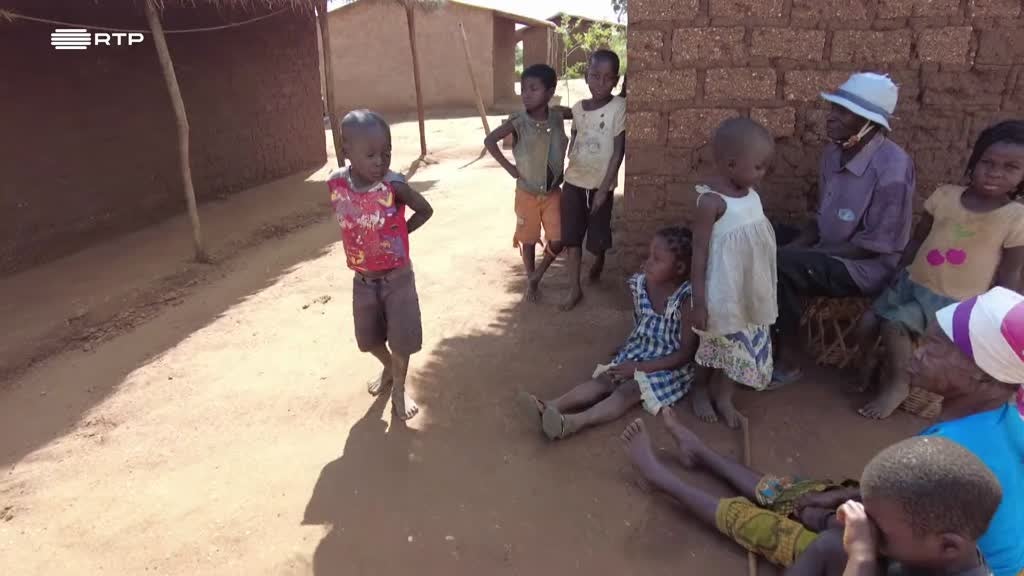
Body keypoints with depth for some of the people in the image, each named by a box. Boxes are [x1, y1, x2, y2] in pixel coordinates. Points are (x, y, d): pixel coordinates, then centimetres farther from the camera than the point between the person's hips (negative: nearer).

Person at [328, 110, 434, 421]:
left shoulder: (394, 185, -22)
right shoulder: (336, 183, -13)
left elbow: (425, 210, -5)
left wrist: (398, 232, -6)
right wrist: (365, 239, 1)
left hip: (397, 276, -3)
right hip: (362, 278, 3)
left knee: (401, 338, 6)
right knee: (369, 338, 19)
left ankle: (399, 388, 31)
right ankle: (389, 368, 50)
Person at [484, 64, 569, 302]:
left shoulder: (557, 118, -7)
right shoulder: (518, 121, -16)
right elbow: (489, 141, -17)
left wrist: (561, 172, 3)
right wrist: (509, 167, -15)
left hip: (553, 192, 2)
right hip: (527, 193, -2)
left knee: (557, 242, 0)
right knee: (528, 240, 11)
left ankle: (539, 273, 28)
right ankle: (531, 281, 32)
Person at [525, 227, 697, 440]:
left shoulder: (687, 298, -23)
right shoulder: (640, 285, -4)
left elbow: (686, 353, -21)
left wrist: (640, 367, -23)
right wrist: (626, 352, 3)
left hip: (670, 367, -6)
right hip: (638, 353, 6)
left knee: (627, 391, -27)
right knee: (603, 379, -17)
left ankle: (575, 422, -47)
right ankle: (554, 406, -33)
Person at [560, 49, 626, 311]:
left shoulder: (619, 107, -12)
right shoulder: (578, 108, 2)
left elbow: (618, 151, -14)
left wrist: (603, 188, -16)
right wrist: (564, 171, 12)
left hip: (601, 184, -3)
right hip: (574, 181, 4)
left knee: (598, 235, 7)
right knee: (572, 235, 4)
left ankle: (599, 261, 43)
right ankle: (575, 288, 15)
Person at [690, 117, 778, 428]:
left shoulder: (751, 192, 1)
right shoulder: (711, 201, -23)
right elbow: (700, 253, -20)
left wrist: (764, 289, 18)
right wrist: (699, 302, -18)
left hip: (751, 290, 7)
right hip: (724, 292, -7)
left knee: (738, 346, 17)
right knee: (715, 344, 13)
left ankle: (724, 396, 34)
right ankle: (701, 390, 38)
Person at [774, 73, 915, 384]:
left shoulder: (892, 166, -23)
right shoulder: (834, 153, 0)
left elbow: (877, 245, -21)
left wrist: (810, 253, -20)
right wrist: (797, 245, -8)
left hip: (866, 267, -8)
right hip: (828, 249, 8)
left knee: (781, 265, -29)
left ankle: (787, 361, -11)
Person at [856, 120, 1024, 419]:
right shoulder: (945, 195, -1)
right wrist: (897, 274, 5)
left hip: (955, 301, -4)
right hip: (912, 284, 4)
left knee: (895, 325, -24)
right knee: (868, 322, -9)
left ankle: (898, 383, 0)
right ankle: (871, 361, 24)